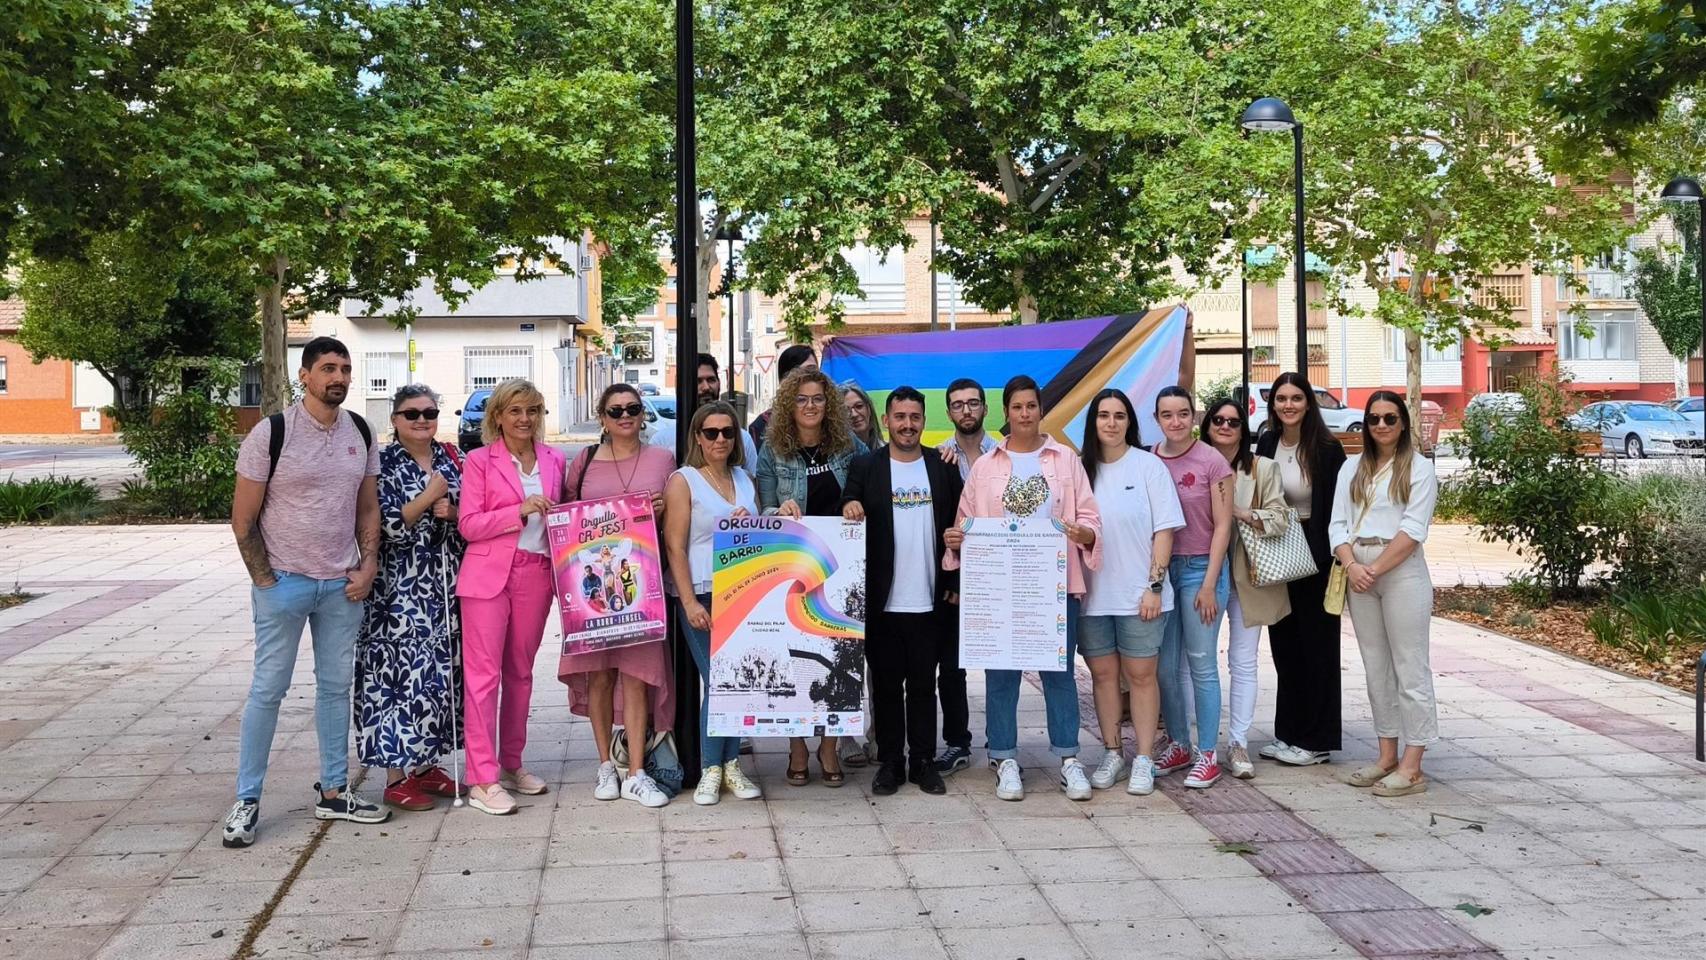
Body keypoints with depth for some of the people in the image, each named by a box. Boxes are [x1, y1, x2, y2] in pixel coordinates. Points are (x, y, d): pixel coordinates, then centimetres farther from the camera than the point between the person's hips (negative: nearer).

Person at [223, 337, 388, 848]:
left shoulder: (361, 432, 5)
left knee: (336, 686, 11)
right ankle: (246, 801, 9)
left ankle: (333, 792, 22)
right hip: (284, 581, -5)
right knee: (268, 688, 0)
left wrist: (368, 566, 1)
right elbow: (243, 520, -7)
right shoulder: (271, 433, -10)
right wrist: (266, 581, -10)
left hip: (343, 585, 5)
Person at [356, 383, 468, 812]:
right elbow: (386, 526, -12)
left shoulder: (451, 459, 10)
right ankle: (397, 776, 2)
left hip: (448, 587, 5)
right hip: (401, 589, -5)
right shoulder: (384, 464, -4)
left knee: (443, 674, 9)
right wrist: (428, 498, -15)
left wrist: (451, 512, -9)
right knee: (405, 675, -6)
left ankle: (427, 764, 21)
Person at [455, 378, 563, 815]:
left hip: (536, 576, 5)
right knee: (484, 673, -5)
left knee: (520, 672, 12)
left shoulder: (553, 460, 12)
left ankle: (511, 763, 23)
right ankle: (482, 779, -3)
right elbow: (468, 525, -7)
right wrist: (520, 511, -18)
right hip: (489, 575, -5)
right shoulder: (479, 461, -1)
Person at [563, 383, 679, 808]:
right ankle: (606, 765, 16)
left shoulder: (662, 459, 9)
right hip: (593, 578, 1)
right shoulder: (584, 461, 8)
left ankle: (635, 774, 0)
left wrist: (661, 510, -8)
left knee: (636, 673, -4)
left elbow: (676, 520, 12)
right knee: (599, 673, 4)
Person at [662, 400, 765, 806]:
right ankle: (711, 769, 7)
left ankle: (731, 764, 15)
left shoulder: (745, 480, 14)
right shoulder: (683, 481, -1)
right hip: (703, 594, -4)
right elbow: (674, 546, -7)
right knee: (717, 681, -6)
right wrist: (690, 603, -13)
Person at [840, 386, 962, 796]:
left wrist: (956, 584, 2)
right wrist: (848, 508, -22)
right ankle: (890, 762, 17)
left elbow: (959, 527, 8)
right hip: (882, 602, -1)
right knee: (886, 686, 8)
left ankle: (923, 762, 18)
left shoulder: (943, 467, 6)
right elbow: (847, 516, 1)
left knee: (923, 685, 9)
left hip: (930, 602, 1)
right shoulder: (865, 467, 2)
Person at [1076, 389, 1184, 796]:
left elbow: (1164, 530, -4)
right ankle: (1112, 753, 22)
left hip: (1138, 595, -3)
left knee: (1141, 674, 3)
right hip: (1092, 593, 3)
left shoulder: (1148, 465, -2)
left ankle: (1143, 760, 11)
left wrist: (1155, 585, -9)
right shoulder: (1079, 469, 6)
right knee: (1103, 674, 10)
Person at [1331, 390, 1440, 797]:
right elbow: (1338, 523, 7)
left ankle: (1411, 767, -3)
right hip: (1358, 572, 5)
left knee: (1410, 668, -4)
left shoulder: (1419, 468, 0)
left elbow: (1413, 530, -10)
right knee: (1376, 667, 10)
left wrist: (1375, 570, -15)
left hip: (1402, 572, -5)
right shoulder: (1352, 467, 14)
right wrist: (1351, 565, -10)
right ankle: (1387, 756, 18)